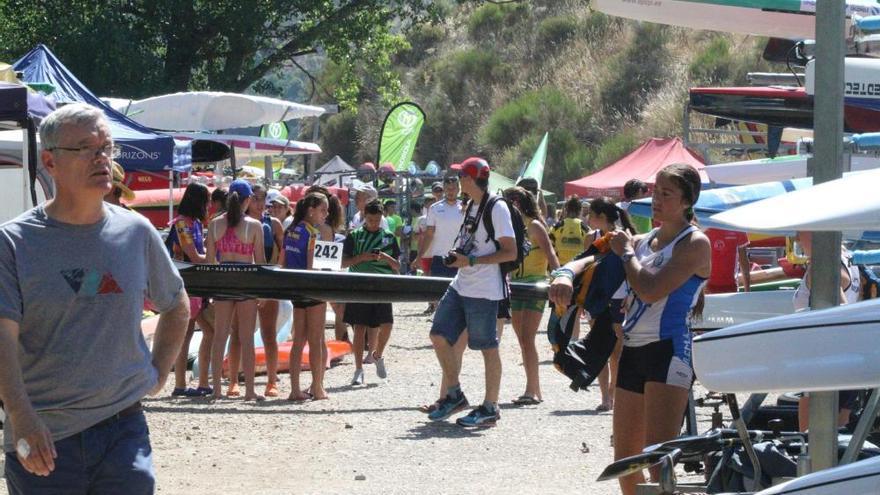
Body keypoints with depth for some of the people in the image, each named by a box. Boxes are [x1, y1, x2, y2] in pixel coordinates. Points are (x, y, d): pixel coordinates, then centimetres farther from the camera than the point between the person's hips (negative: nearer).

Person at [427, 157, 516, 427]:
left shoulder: (496, 208, -12)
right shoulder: (471, 206, 14)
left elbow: (510, 252, -16)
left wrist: (471, 261, -19)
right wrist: (456, 255, 5)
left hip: (483, 291, -9)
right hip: (460, 285, 9)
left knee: (488, 347, -1)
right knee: (439, 336, 6)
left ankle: (490, 408, 7)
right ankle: (454, 395, 18)